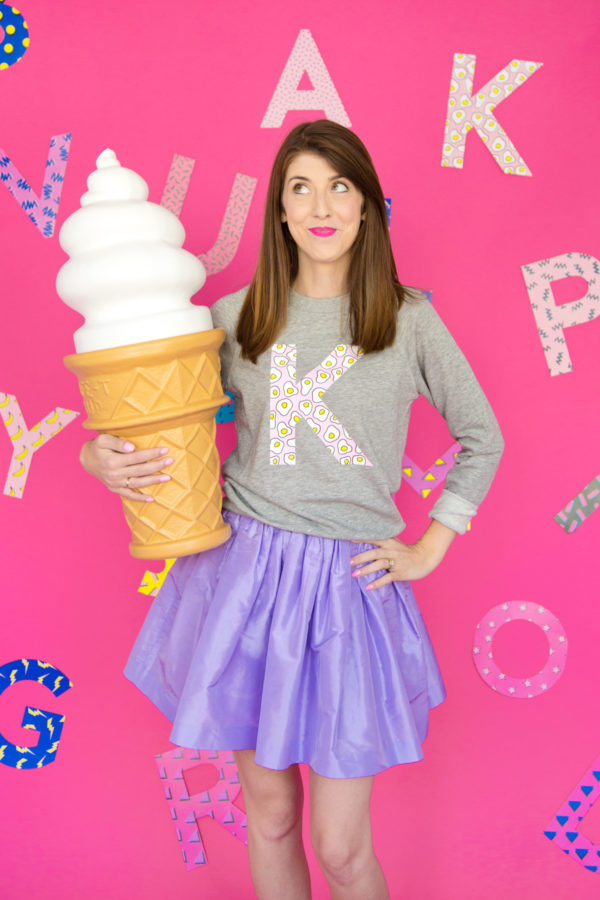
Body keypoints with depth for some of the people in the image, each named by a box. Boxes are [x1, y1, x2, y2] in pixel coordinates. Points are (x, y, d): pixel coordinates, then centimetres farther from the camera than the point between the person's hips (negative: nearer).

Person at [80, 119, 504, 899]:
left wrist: (427, 551, 5)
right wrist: (99, 457, -8)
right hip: (244, 571, 2)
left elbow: (483, 439, 10)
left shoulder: (409, 321, 0)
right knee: (269, 813, 15)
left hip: (352, 581, -1)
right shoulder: (235, 318, 4)